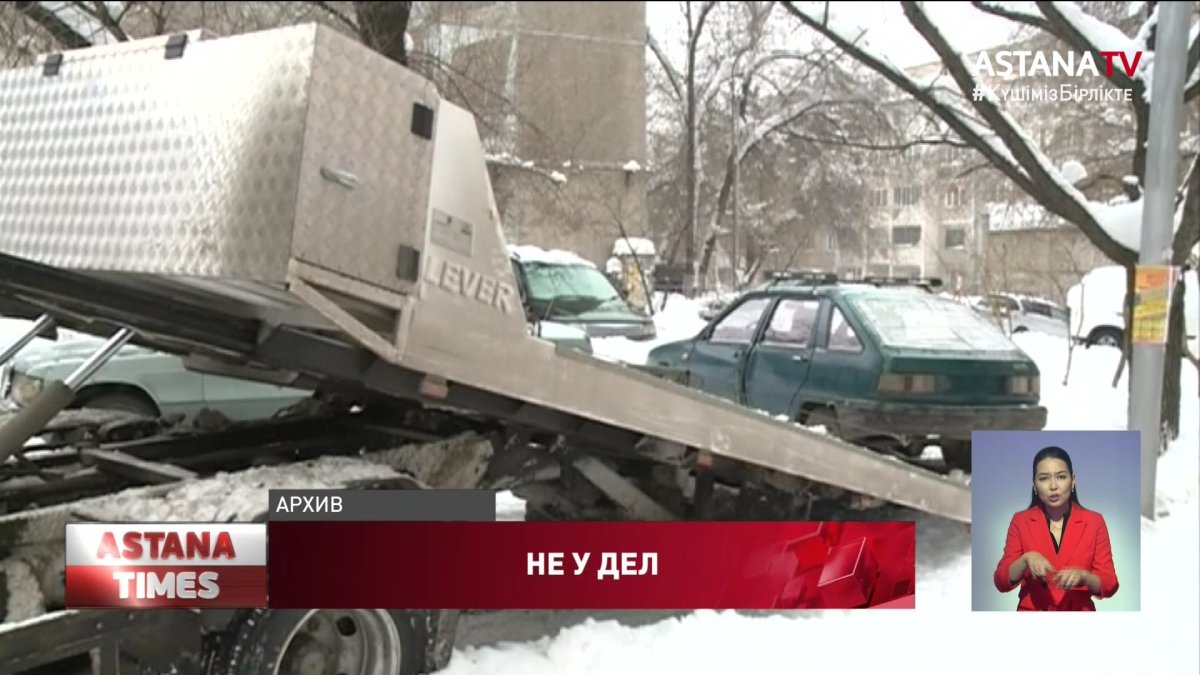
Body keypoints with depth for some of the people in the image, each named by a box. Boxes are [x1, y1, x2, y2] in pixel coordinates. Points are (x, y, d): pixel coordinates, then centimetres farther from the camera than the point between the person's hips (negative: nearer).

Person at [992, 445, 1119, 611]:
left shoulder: (1094, 522, -3)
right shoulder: (1020, 521, -4)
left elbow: (1109, 585, -5)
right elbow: (1002, 582, -7)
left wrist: (1083, 576, -24)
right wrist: (1026, 559, -24)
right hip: (1032, 613, 0)